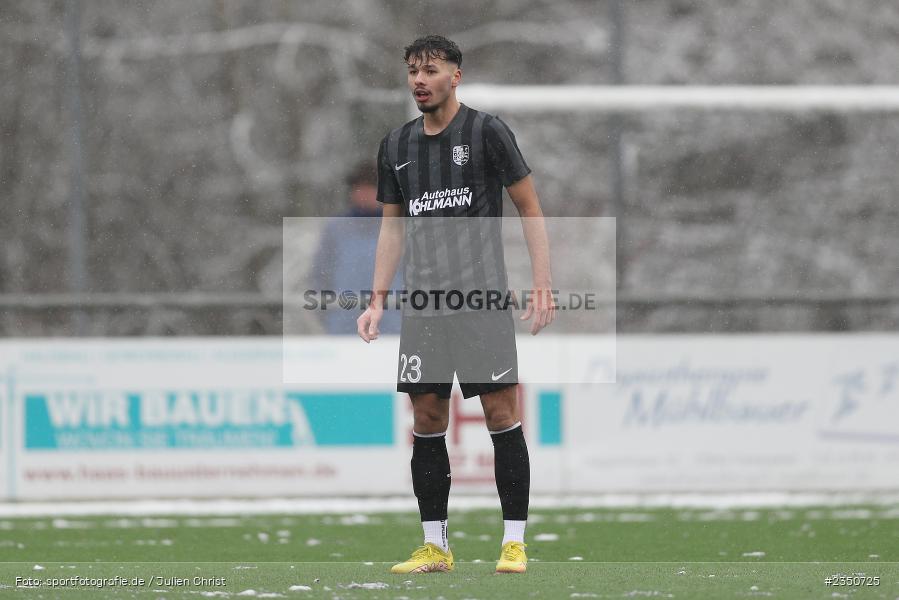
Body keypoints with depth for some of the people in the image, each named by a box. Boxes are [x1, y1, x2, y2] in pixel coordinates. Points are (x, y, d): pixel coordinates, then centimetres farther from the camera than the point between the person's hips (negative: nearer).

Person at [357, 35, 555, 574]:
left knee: (501, 411, -7)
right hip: (422, 303, 5)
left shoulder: (487, 132, -2)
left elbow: (530, 208, 0)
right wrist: (378, 300, 12)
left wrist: (543, 284, -8)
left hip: (483, 297, -5)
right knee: (427, 418, 3)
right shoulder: (397, 146, 13)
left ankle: (515, 542, -4)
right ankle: (434, 545, 9)